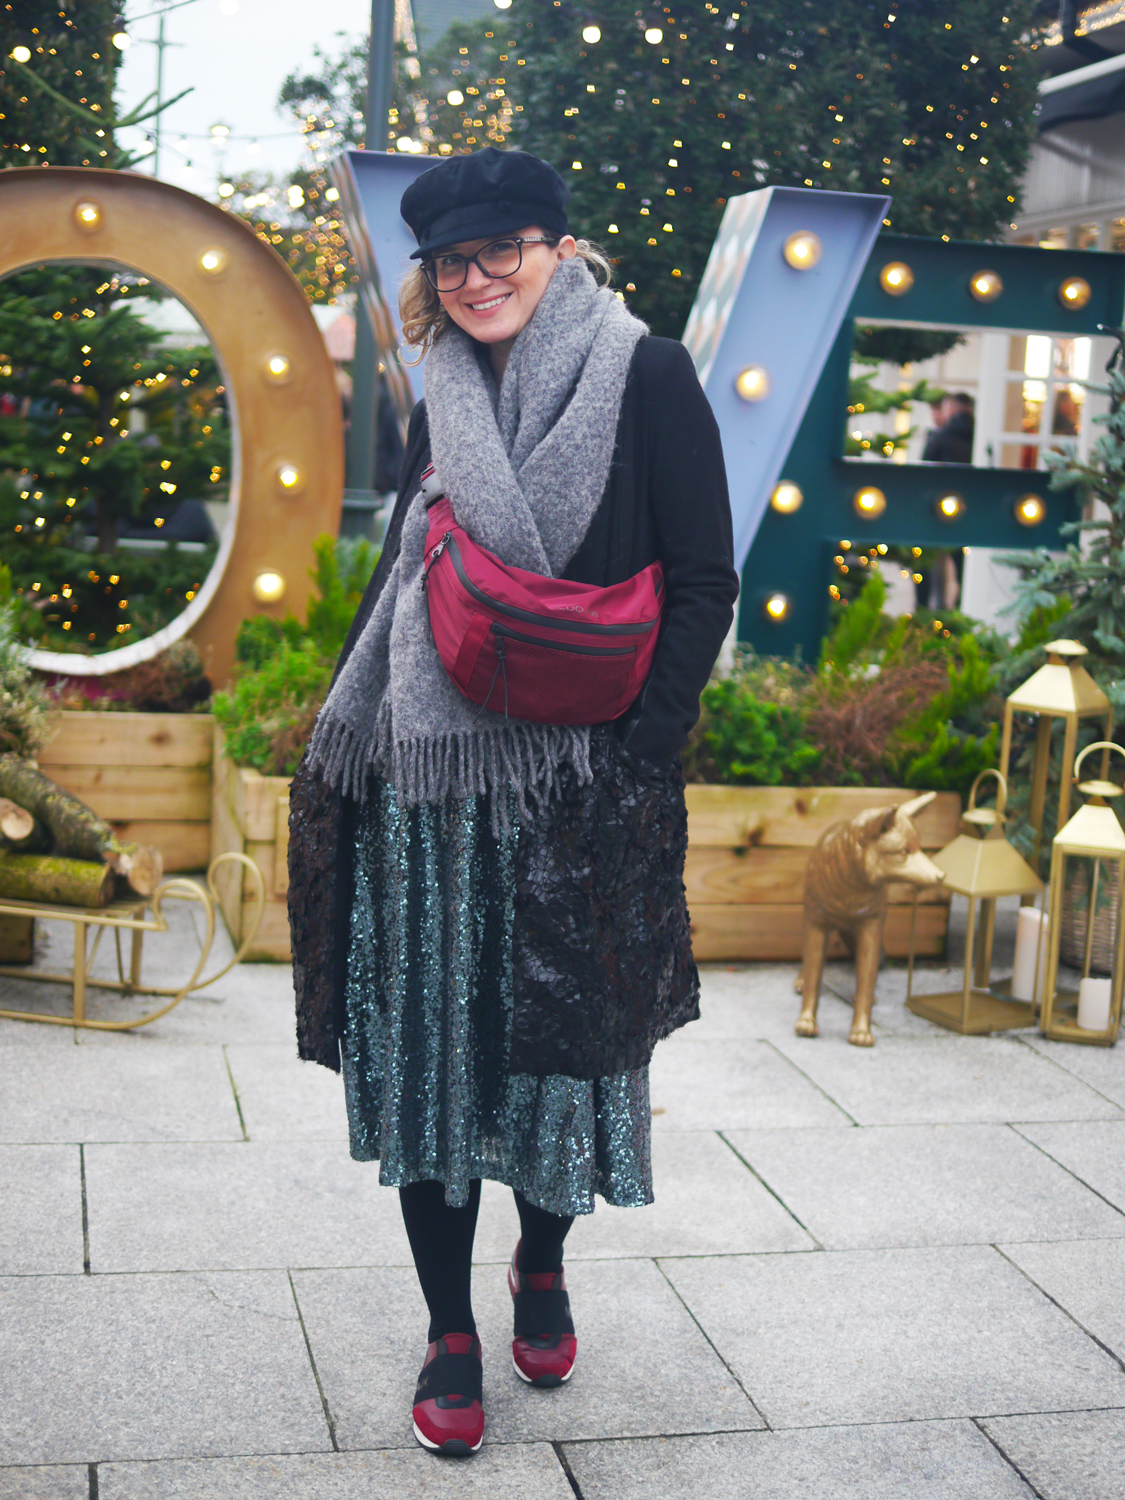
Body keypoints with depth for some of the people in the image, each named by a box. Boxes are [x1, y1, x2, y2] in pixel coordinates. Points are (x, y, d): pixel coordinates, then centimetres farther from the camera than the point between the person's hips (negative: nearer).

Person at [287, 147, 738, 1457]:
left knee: (564, 1039, 8)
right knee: (425, 1048, 5)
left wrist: (641, 753, -13)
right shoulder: (444, 404, 12)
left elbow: (703, 585, -6)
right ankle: (449, 1332, 20)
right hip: (427, 782, 4)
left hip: (574, 792, -4)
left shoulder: (644, 378, -3)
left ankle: (542, 1264, 36)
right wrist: (347, 744, 12)